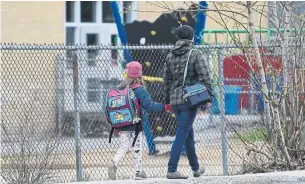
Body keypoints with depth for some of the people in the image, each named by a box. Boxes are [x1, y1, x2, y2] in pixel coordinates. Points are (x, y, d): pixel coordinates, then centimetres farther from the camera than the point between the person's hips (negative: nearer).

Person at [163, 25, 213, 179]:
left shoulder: (170, 55, 10)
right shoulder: (195, 54, -7)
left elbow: (166, 80, 16)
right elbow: (204, 76, -14)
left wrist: (167, 99, 24)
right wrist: (209, 94, -7)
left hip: (175, 100, 6)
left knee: (188, 133, 19)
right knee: (182, 135, -8)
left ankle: (195, 168, 29)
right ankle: (171, 170, -14)